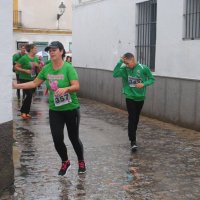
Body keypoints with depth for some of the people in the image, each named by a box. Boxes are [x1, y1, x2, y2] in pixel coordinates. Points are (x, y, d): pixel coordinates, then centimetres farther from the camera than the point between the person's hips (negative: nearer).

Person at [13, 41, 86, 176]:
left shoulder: (68, 68, -15)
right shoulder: (46, 69, 0)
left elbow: (76, 86, -21)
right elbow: (35, 83, 10)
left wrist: (65, 89, -40)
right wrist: (16, 85, 4)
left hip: (71, 109, -4)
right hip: (55, 110, 4)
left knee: (74, 138, 9)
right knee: (57, 139, 0)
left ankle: (81, 162, 35)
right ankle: (65, 162, 28)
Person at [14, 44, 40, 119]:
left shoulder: (36, 58, 5)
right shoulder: (24, 58, -14)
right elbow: (16, 67, -12)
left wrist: (38, 65, -8)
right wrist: (25, 70, -22)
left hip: (32, 79, 6)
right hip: (24, 79, -6)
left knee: (29, 95, 8)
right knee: (29, 95, -14)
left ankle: (26, 112, 20)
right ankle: (23, 112, 1)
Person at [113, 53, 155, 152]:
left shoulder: (143, 68, -10)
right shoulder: (125, 69, -7)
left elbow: (152, 79, -1)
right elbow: (115, 74, -21)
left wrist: (144, 84, -20)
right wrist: (120, 62, -24)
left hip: (140, 98, 1)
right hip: (130, 98, -1)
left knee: (136, 118, 15)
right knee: (132, 119, -9)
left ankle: (133, 135, 34)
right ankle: (133, 141, -10)